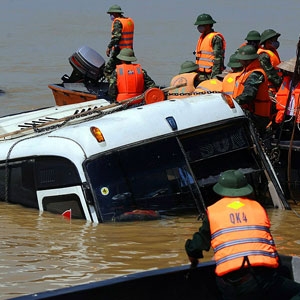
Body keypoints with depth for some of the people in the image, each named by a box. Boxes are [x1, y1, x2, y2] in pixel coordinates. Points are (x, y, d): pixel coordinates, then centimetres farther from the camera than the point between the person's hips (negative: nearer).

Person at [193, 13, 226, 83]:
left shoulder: (215, 38, -11)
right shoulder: (202, 37, 18)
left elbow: (218, 58, -17)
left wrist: (214, 75, -21)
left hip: (210, 74, -9)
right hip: (202, 74, 9)